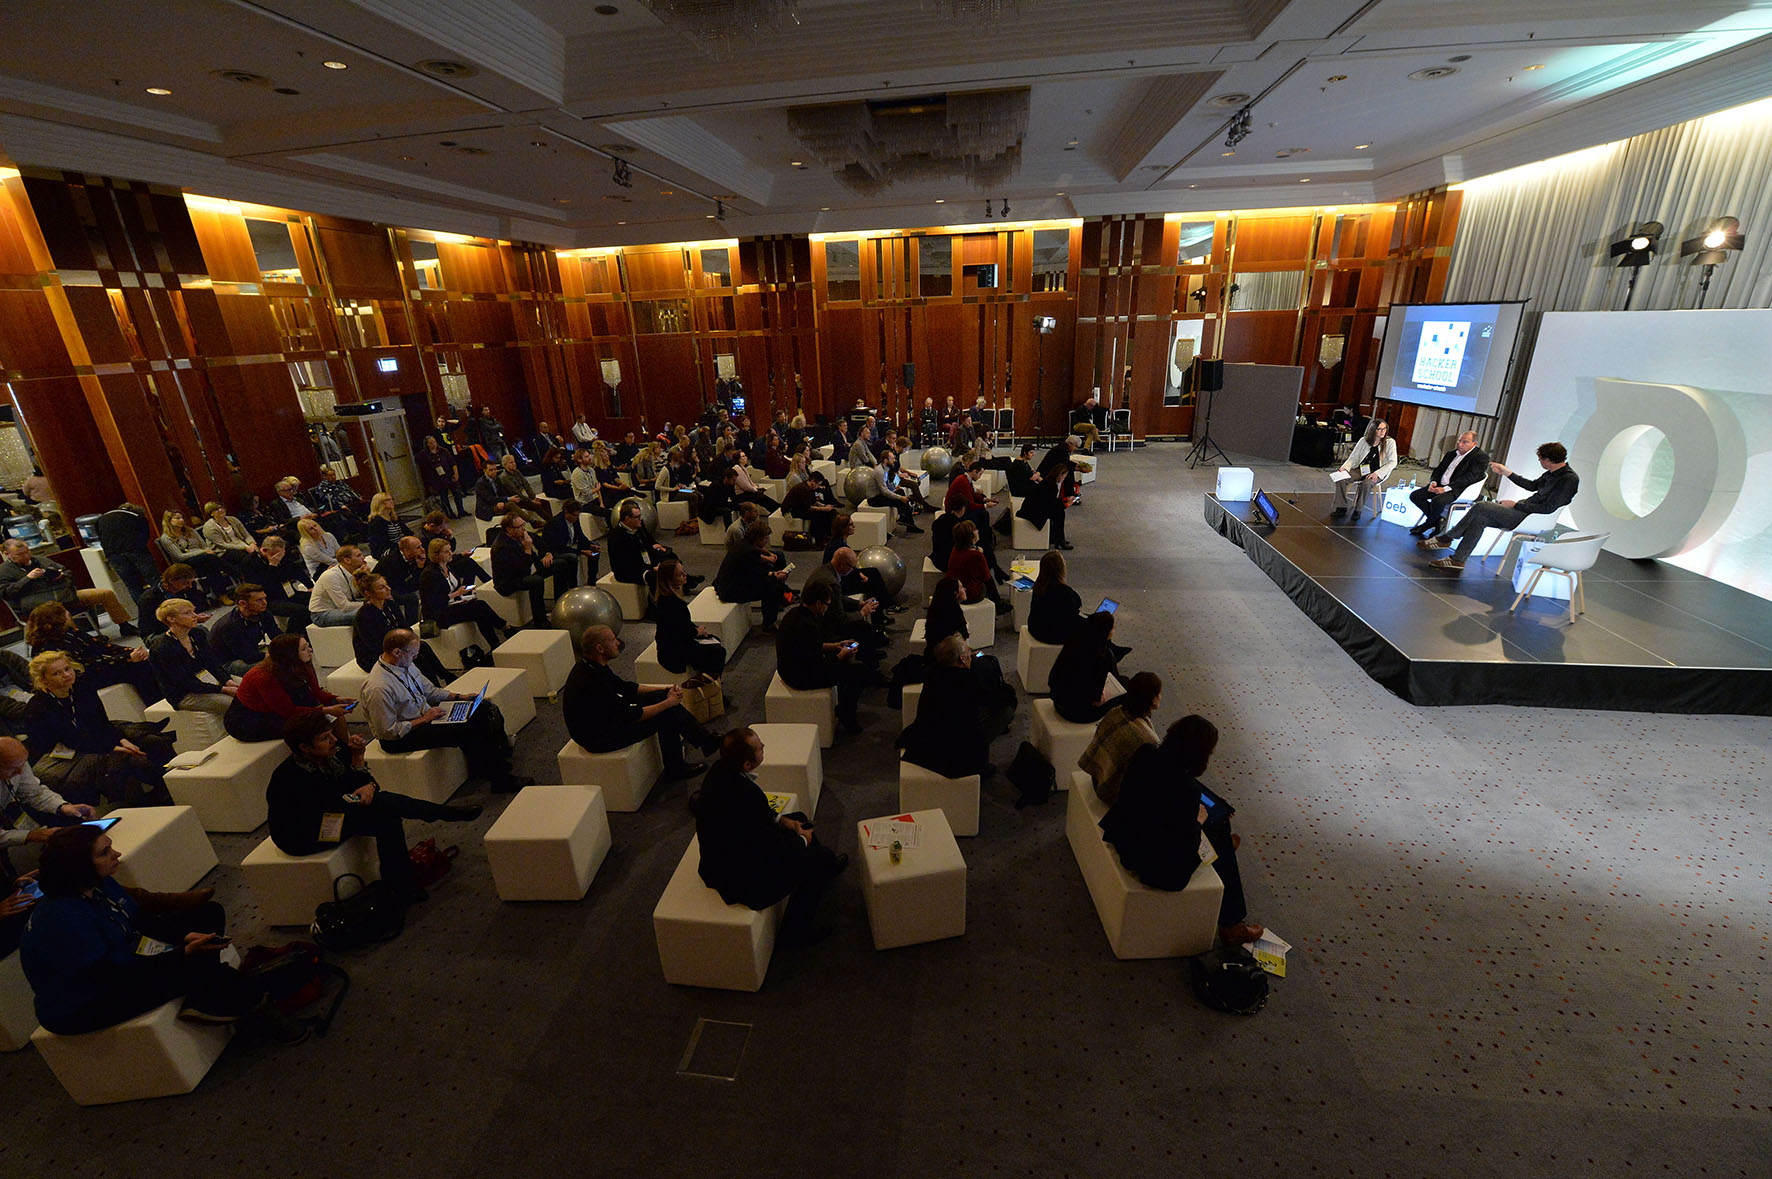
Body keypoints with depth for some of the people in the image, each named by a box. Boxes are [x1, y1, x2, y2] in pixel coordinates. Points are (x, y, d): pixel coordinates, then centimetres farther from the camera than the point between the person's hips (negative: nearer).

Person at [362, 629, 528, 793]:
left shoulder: (405, 664, -1)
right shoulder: (378, 688, -28)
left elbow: (430, 691, 13)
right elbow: (387, 732, -24)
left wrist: (459, 697, 1)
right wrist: (425, 720, -21)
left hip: (426, 714, 9)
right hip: (401, 737, -9)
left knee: (483, 708, -4)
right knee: (464, 731, -26)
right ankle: (500, 780, -15)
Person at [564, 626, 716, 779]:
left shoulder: (591, 666, -2)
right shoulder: (593, 683, -32)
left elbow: (625, 687, 11)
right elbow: (633, 716, -25)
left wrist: (665, 692, 4)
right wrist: (667, 702, -13)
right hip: (599, 738, -9)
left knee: (663, 696, 2)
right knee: (666, 714, -12)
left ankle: (706, 740, 9)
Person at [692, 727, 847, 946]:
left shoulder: (721, 769, -12)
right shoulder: (745, 797, -38)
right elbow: (776, 850, -24)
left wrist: (780, 819, 3)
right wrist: (803, 841, -5)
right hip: (740, 879, -9)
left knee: (799, 820, 20)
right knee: (821, 860, 1)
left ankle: (827, 868, 47)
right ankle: (795, 929, 20)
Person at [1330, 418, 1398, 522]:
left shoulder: (1390, 442, -2)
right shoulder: (1364, 440, 6)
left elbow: (1392, 462, -6)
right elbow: (1353, 457, 6)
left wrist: (1377, 473, -19)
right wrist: (1344, 467, -14)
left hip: (1378, 473, -3)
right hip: (1361, 470, 3)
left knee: (1367, 483, -36)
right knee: (1340, 478, -23)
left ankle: (1357, 511, -20)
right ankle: (1341, 508, -13)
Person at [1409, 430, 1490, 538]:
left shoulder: (1481, 457, -4)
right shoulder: (1451, 453, 19)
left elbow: (1469, 478, -15)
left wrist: (1446, 488, -23)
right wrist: (1433, 482, -4)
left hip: (1458, 490, -8)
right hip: (1440, 485, 8)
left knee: (1437, 501, -36)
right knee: (1414, 495, -9)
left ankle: (1428, 524, -7)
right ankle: (1438, 520, 1)